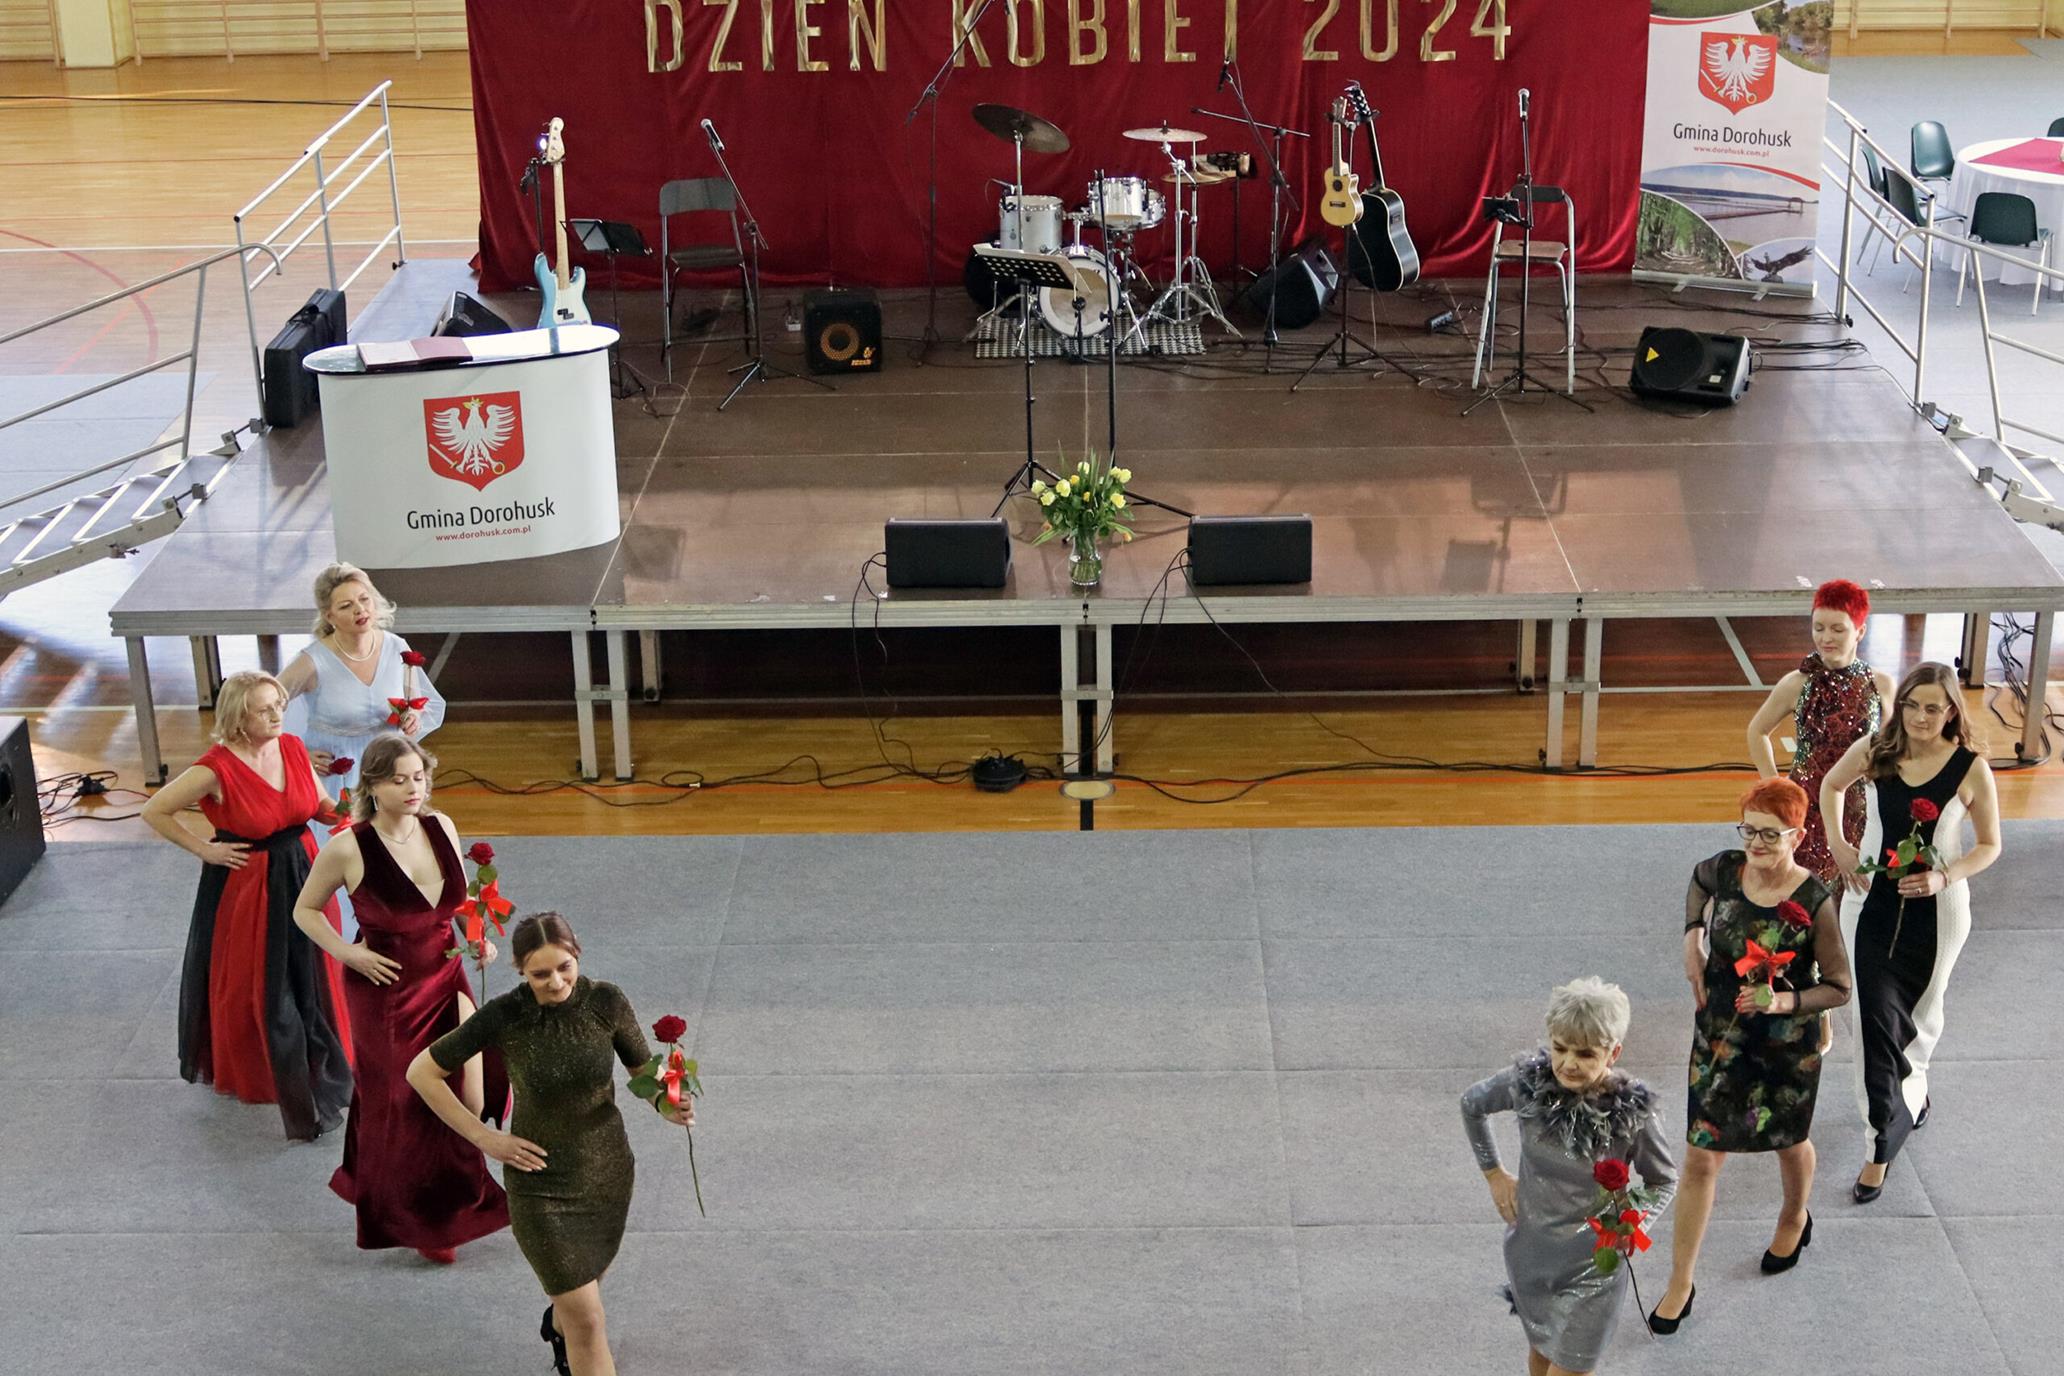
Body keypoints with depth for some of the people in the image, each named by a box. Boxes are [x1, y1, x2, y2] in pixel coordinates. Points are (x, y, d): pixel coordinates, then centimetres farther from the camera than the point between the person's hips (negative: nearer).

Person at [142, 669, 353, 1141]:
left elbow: (322, 805, 8)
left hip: (301, 876, 5)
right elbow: (154, 812, -13)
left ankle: (320, 1074, 35)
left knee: (312, 978, 16)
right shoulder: (217, 769, -22)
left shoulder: (292, 748, -5)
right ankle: (247, 1074, 32)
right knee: (252, 987, 9)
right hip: (246, 885, -5)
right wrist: (205, 849, -10)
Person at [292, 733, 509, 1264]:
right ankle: (422, 1221, 30)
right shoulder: (349, 848, -17)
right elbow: (305, 910, -2)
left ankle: (459, 1201, 32)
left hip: (446, 981, 4)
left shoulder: (441, 828, -3)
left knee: (472, 1102, 3)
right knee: (404, 1107, 10)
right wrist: (349, 954, -14)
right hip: (387, 991, -4)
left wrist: (478, 936, -4)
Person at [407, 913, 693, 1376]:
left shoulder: (607, 1002, -15)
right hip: (541, 1181, -3)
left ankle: (558, 1325, 63)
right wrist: (484, 1137, -12)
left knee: (586, 1279, 28)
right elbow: (422, 1073, -10)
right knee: (588, 1320, -5)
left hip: (608, 1170, 3)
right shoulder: (503, 1016, -20)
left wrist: (668, 1106, -22)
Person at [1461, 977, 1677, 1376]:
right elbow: (1472, 1104, 4)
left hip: (1593, 1262, -3)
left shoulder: (1632, 1111, -23)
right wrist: (1494, 1174, 3)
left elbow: (1663, 1180, -5)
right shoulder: (1527, 1083, -18)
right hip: (1529, 1250, 3)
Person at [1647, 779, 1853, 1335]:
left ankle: (1795, 1219, 58)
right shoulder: (1725, 870, -12)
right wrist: (1692, 937, 2)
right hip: (1718, 1039, 2)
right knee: (1701, 1159, 3)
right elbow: (1698, 882, 15)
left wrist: (1785, 1001, -30)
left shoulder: (1815, 902, -23)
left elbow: (1838, 988, -14)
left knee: (1789, 1140, 25)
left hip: (1788, 1046, -2)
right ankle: (1680, 1283, 14)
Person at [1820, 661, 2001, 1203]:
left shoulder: (1971, 767, -15)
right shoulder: (1874, 751, -10)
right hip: (1872, 903, 0)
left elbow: (1990, 846, -3)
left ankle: (1909, 1085, 51)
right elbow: (1832, 784, 12)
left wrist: (1945, 877, -20)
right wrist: (1838, 843, -1)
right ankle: (1882, 1144, 7)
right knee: (1877, 1020, -3)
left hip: (1935, 910, 0)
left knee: (1921, 1016, 19)